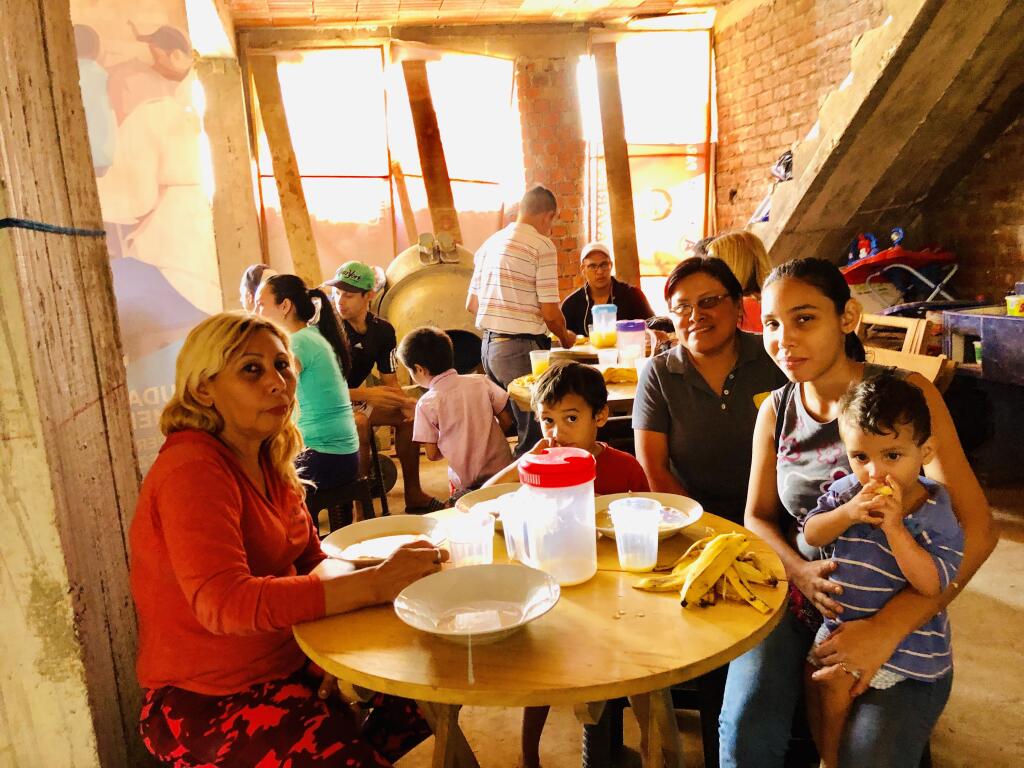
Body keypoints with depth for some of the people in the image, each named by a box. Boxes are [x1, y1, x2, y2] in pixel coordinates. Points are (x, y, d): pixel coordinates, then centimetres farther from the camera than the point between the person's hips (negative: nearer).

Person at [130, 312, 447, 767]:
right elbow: (223, 603, -33)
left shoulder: (268, 459, 5)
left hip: (289, 662, 8)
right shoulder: (192, 469, -21)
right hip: (208, 703, -7)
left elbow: (312, 558, 6)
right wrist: (375, 584, -36)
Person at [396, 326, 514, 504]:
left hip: (466, 481, -3)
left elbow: (432, 454, -7)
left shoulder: (426, 404, -10)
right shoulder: (481, 382, -3)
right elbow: (506, 421, 2)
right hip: (502, 468, 3)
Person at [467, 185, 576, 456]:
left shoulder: (490, 243, 14)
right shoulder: (541, 245, -9)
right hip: (521, 347, -8)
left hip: (488, 344, 8)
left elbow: (471, 304, 18)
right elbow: (550, 312, -12)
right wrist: (565, 337, 7)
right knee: (532, 437, -1)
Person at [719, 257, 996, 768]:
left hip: (900, 615, -2)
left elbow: (976, 527, -14)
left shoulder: (905, 394, -8)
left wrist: (888, 628, -24)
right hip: (796, 605, 3)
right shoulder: (776, 411, 5)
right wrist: (798, 569, -12)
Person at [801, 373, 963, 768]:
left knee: (835, 681, -11)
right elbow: (810, 534, -6)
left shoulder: (935, 514, -20)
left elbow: (932, 584, -28)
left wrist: (894, 527, -35)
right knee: (811, 672, 6)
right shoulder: (848, 491, -7)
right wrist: (848, 514, -24)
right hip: (843, 617, 6)